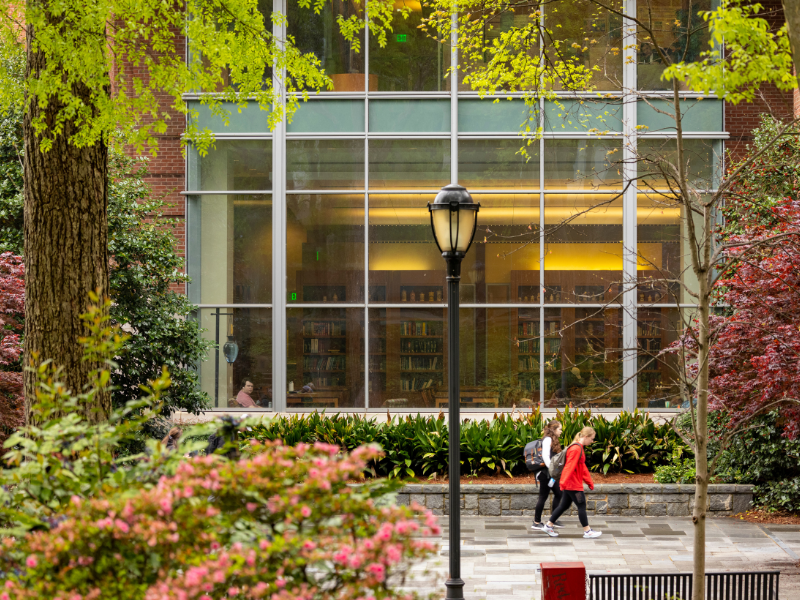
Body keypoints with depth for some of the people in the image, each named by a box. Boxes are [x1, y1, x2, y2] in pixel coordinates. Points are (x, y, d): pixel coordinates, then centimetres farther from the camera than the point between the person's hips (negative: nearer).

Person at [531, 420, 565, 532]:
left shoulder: (552, 440, 17)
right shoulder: (548, 439, -13)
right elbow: (545, 456, -22)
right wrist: (551, 470, -24)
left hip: (552, 473, 10)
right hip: (546, 473, -10)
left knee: (558, 494, 12)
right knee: (543, 497, -4)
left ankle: (553, 520, 20)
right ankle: (537, 523, 3)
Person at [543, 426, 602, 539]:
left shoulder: (579, 448, 16)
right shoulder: (576, 449, -17)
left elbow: (583, 467, 23)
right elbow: (570, 466, -25)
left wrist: (589, 482, 24)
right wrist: (564, 482, -30)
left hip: (569, 484, 10)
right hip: (573, 484, -10)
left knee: (564, 505, 14)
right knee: (581, 505, -3)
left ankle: (548, 526, 19)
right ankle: (587, 531, 3)